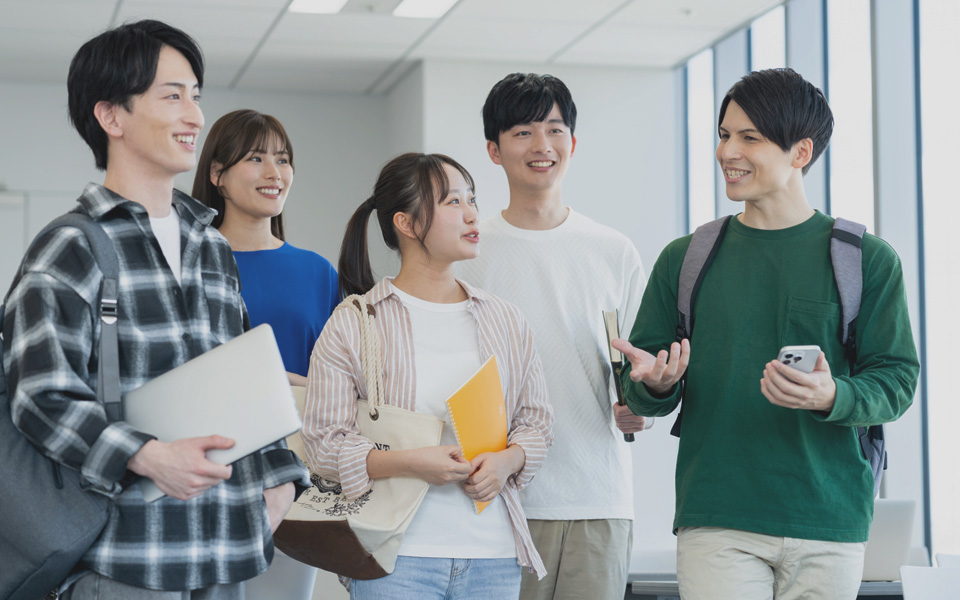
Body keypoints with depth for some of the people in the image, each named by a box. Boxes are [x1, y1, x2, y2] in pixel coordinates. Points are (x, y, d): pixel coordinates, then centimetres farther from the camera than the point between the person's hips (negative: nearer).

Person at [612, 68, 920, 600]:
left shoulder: (867, 260, 4)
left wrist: (833, 398, -19)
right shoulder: (684, 259, 10)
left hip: (829, 523, 0)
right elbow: (639, 394, 12)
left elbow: (896, 380, 1)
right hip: (716, 523, 1)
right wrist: (653, 385, -11)